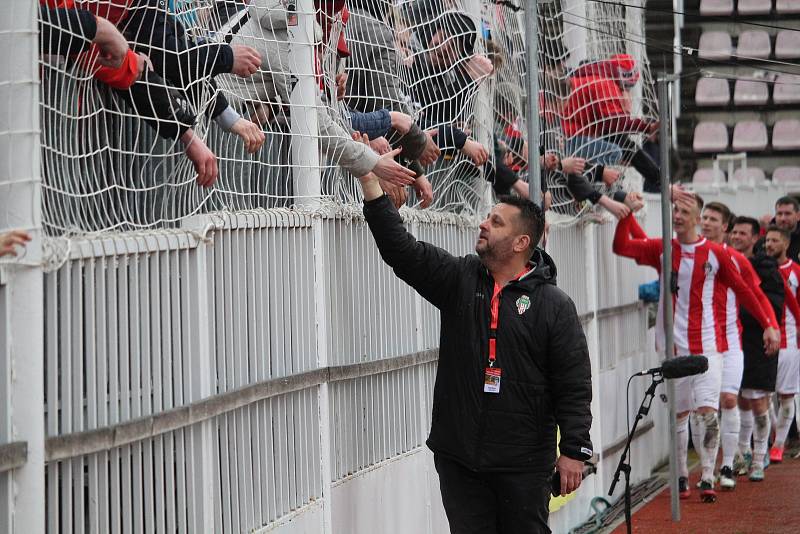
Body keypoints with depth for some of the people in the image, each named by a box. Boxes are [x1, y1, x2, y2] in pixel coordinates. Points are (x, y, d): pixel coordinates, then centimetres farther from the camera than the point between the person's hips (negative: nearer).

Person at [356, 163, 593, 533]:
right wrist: (370, 180, -10)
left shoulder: (553, 304, -3)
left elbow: (574, 384, -4)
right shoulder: (459, 280, 5)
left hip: (524, 462, -3)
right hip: (458, 456, 3)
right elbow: (401, 249, -3)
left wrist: (574, 450, -9)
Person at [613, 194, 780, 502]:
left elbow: (742, 291, 9)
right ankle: (681, 477, 17)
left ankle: (707, 478, -6)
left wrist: (767, 325, 8)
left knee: (707, 410, -10)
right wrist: (627, 213, -20)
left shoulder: (715, 254, 1)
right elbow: (621, 247, -8)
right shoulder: (662, 250, 4)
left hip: (707, 346, -2)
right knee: (679, 413, 7)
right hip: (674, 346, 2)